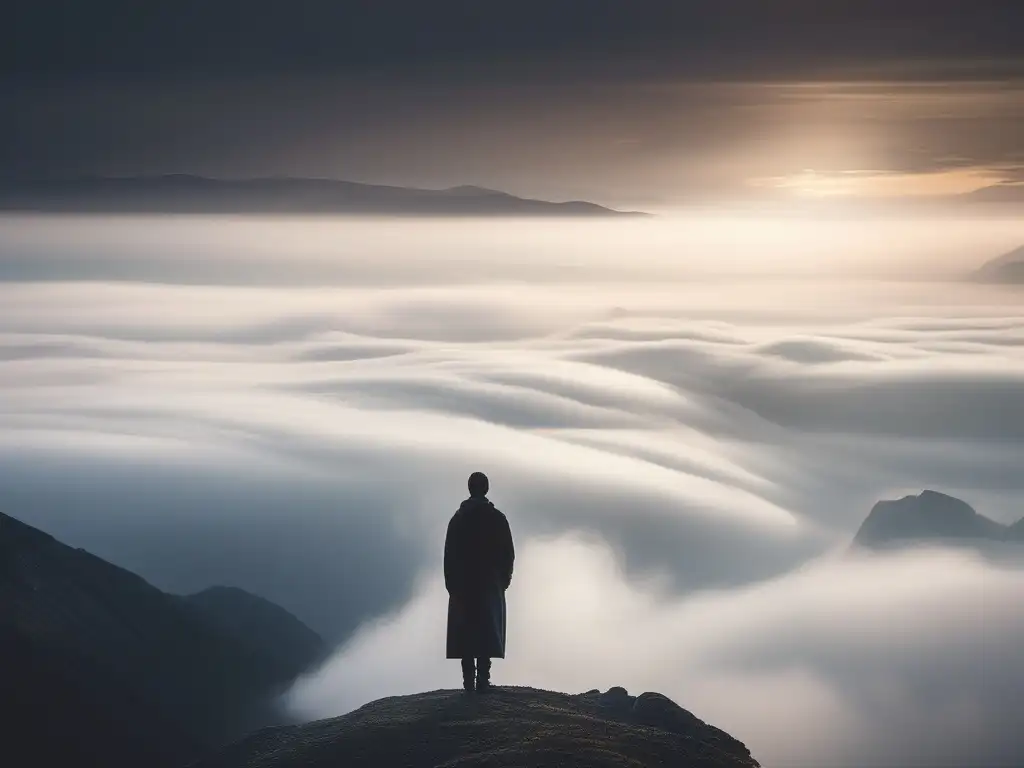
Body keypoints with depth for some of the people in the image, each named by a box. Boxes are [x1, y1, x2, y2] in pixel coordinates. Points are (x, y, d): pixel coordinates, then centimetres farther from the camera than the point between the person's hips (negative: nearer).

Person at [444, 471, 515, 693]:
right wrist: (504, 578, 10)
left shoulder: (458, 518, 1)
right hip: (491, 584, -1)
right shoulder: (497, 518, -3)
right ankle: (483, 681, -8)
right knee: (487, 632, 0)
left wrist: (451, 583, 6)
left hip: (463, 583, 1)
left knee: (465, 633, 3)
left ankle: (469, 681, -2)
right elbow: (508, 553, -2)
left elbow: (449, 555, 1)